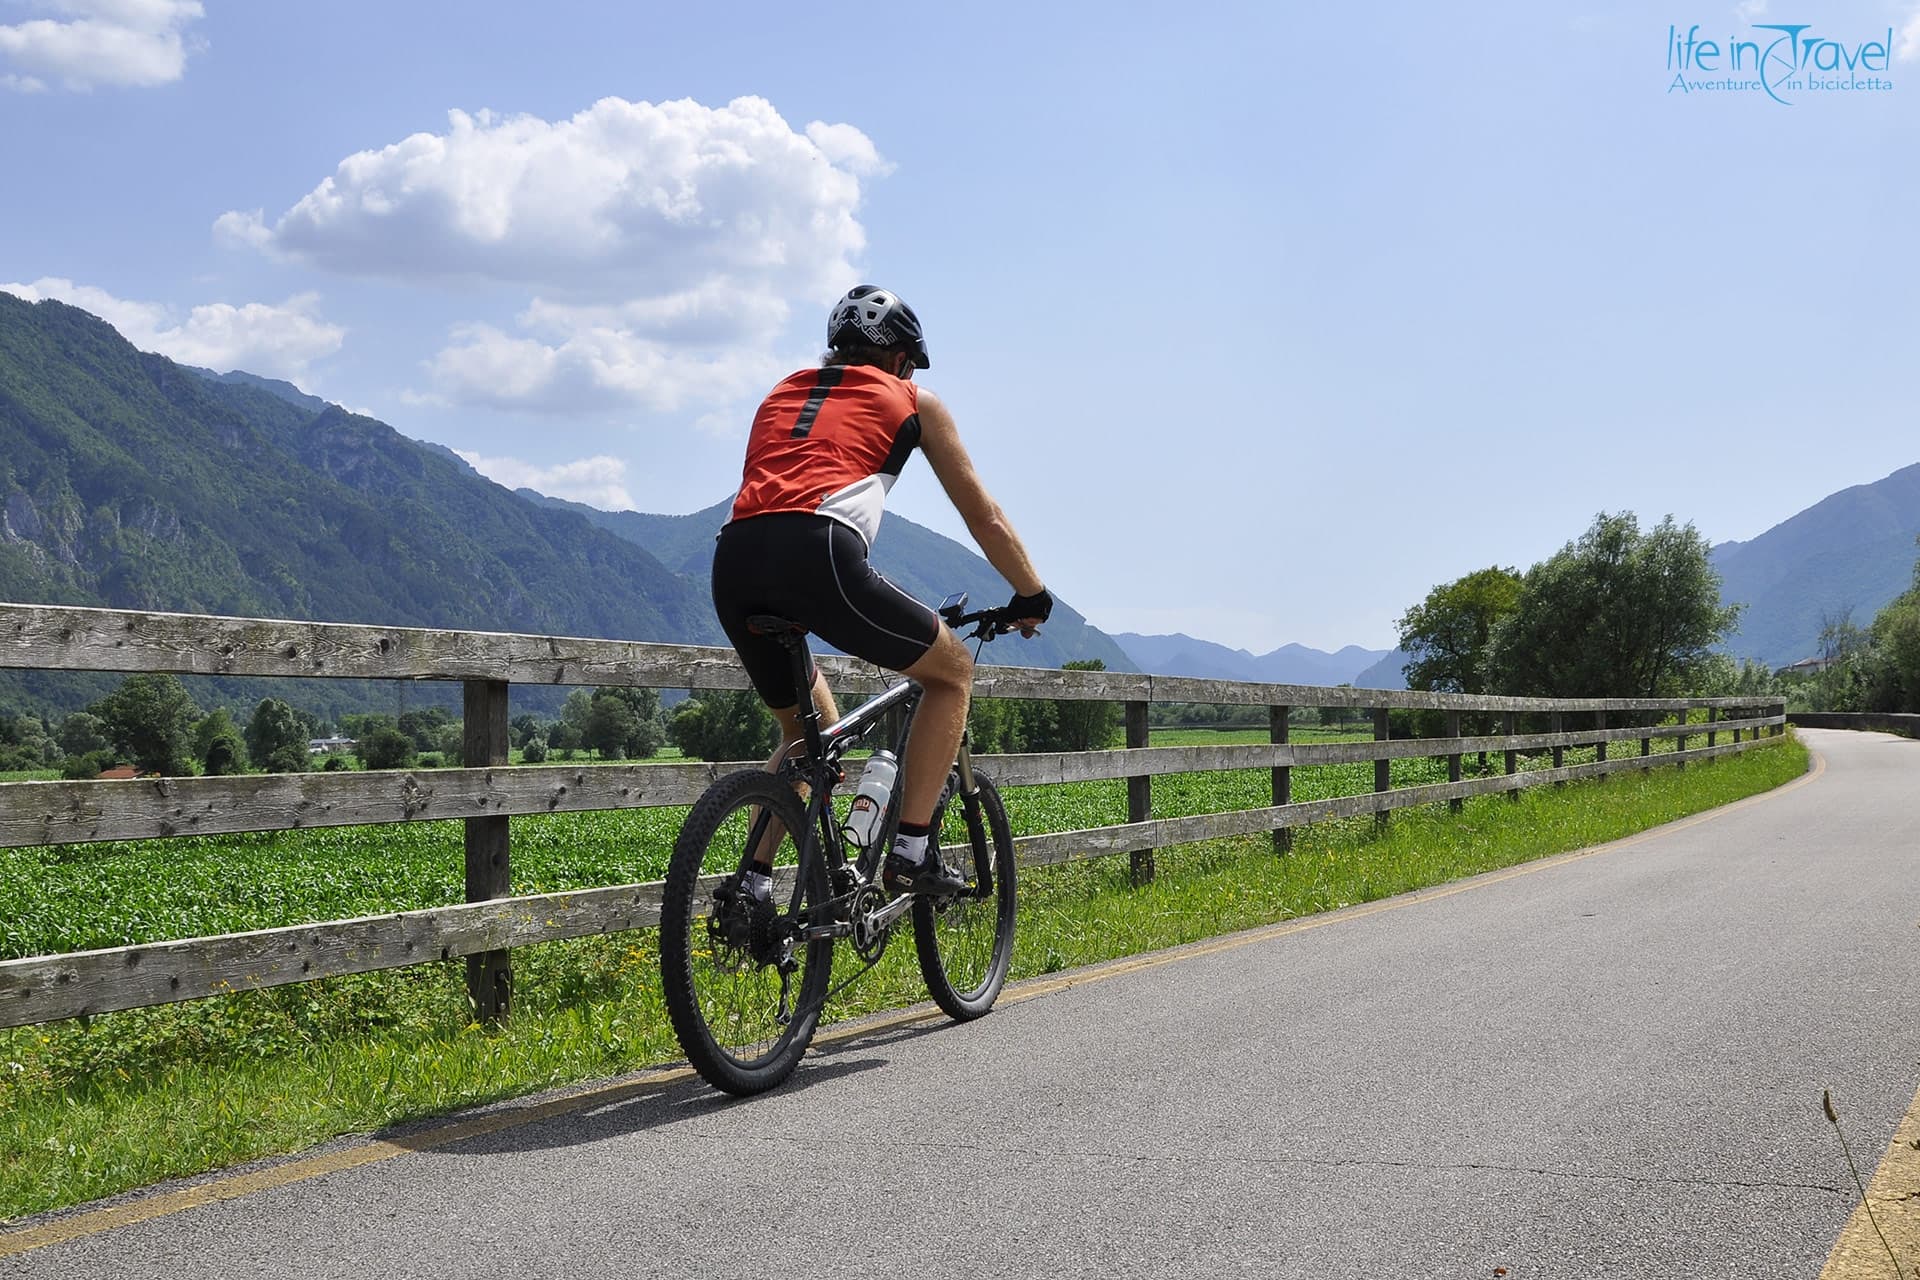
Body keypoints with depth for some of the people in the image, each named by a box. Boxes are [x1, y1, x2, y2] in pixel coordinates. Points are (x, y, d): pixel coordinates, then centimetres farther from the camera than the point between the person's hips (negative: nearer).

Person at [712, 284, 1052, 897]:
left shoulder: (781, 392, 35)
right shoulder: (913, 401, 22)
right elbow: (984, 518, 26)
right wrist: (1033, 598, 39)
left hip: (732, 567, 6)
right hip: (817, 553, -5)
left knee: (810, 731, 28)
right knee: (954, 671, 17)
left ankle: (751, 887, 18)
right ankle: (912, 854, 7)